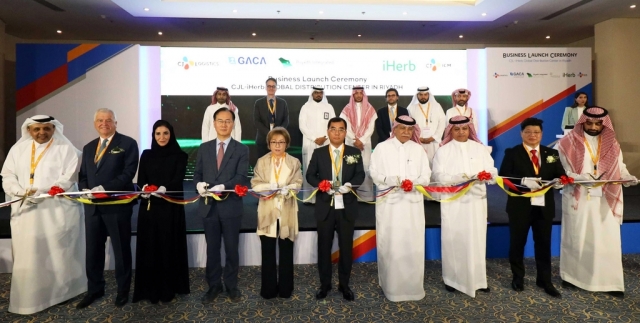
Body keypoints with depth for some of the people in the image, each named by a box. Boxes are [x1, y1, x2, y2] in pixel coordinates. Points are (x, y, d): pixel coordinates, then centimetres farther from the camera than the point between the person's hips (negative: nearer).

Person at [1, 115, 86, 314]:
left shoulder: (65, 149, -2)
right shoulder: (18, 149, 12)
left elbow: (69, 178, -10)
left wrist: (40, 192, -17)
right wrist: (21, 192, -12)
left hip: (57, 211, -4)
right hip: (26, 210, 4)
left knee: (57, 252, 2)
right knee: (27, 254, 8)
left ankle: (60, 291, 16)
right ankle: (29, 297, 20)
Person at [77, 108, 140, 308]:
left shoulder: (127, 144, -4)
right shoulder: (88, 148, 17)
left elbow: (128, 173, -13)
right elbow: (82, 175, 15)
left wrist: (104, 188, -21)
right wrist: (85, 190, -5)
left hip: (117, 205, -6)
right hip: (92, 206, 6)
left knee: (121, 249, 6)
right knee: (93, 250, 14)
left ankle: (123, 290, 22)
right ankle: (95, 289, 31)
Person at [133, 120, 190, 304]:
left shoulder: (179, 156, 2)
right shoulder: (146, 155, 12)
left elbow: (178, 179, -10)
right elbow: (141, 178, 4)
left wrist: (164, 188, -30)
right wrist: (144, 188, -19)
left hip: (171, 208, -3)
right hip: (149, 207, 3)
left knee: (169, 247, 2)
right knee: (149, 247, 6)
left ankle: (168, 289, 14)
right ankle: (149, 288, 19)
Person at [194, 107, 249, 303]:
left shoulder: (241, 149, 0)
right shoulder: (204, 148, 10)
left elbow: (241, 177, -11)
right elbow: (197, 173, 9)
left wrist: (222, 187, -26)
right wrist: (199, 183, -14)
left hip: (231, 206, -2)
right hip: (209, 206, 3)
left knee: (231, 249, 9)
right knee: (212, 249, 12)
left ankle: (231, 286, 26)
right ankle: (214, 286, 28)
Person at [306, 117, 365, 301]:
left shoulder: (355, 153, 5)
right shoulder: (318, 153, 4)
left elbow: (360, 175, -2)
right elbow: (310, 175, 1)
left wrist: (350, 184, -22)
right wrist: (323, 184, -18)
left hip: (347, 207, 0)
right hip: (325, 206, 0)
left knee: (346, 247, 10)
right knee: (324, 246, 10)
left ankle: (344, 284, 27)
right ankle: (324, 284, 26)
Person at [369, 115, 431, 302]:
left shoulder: (418, 149, 11)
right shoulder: (382, 148, 4)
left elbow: (425, 175, 6)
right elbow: (375, 173, 0)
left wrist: (414, 183, -15)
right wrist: (389, 180, -19)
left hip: (413, 202, 2)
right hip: (389, 202, -2)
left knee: (413, 245, 5)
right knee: (390, 245, 0)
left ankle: (413, 286, 19)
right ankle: (392, 287, 13)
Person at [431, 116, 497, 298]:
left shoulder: (480, 149, 10)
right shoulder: (443, 151, 3)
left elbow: (492, 172, 3)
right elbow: (439, 176, -7)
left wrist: (486, 175, -20)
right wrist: (459, 178, -23)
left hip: (476, 200, 2)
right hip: (453, 202, -2)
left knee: (476, 239, 6)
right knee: (453, 240, 2)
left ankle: (477, 279, 18)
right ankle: (452, 278, 14)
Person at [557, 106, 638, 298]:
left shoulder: (612, 145, 11)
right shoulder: (569, 143, -2)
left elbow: (619, 169, 10)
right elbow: (561, 170, -7)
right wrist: (579, 178, -24)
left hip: (604, 200, 3)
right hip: (577, 198, -3)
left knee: (607, 241, 3)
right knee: (576, 239, 5)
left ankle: (609, 282, 12)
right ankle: (572, 276, 19)